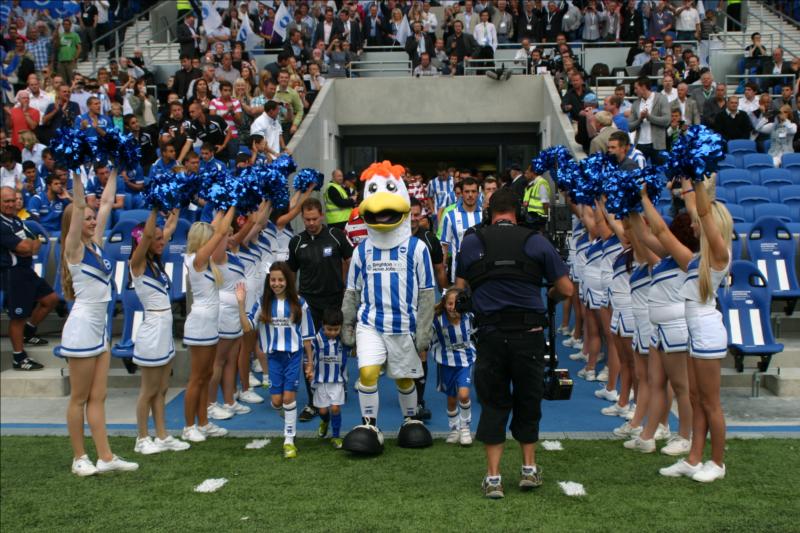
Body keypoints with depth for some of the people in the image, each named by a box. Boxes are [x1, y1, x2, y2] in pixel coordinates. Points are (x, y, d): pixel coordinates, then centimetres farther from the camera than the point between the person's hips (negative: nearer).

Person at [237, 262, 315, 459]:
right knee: (277, 401, 2)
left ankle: (289, 440, 7)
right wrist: (241, 304, -19)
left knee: (289, 397, -5)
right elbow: (247, 326, -9)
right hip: (274, 356, 2)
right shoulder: (263, 303, 0)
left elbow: (307, 335, 2)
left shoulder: (299, 303, -3)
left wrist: (310, 361, 4)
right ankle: (287, 412, 39)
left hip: (294, 355, -2)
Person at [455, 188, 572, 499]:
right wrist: (547, 296, 25)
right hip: (529, 331, 0)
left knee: (493, 404, 10)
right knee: (528, 400, 17)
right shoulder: (536, 242, 2)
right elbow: (566, 289, 4)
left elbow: (460, 289, 10)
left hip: (490, 333, 0)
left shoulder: (470, 243, 4)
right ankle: (529, 469, 27)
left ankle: (493, 477, 11)